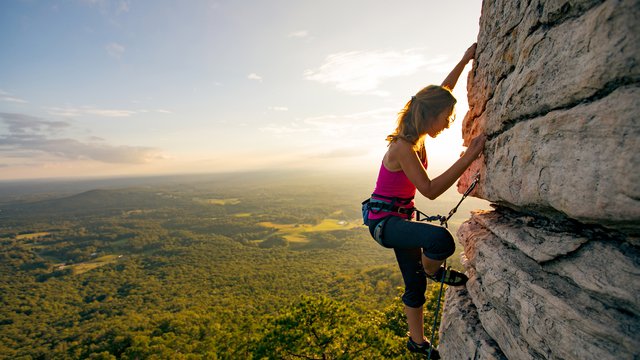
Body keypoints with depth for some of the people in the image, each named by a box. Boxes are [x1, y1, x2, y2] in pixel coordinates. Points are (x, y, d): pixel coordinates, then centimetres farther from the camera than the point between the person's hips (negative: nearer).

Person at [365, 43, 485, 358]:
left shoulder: (416, 139, 2)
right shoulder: (403, 148, -23)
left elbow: (442, 92, 15)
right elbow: (430, 190, -27)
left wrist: (464, 61, 15)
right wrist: (468, 157, -26)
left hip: (400, 219, 9)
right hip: (384, 222, -9)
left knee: (415, 283, 16)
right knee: (441, 240, -35)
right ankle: (432, 269, 3)